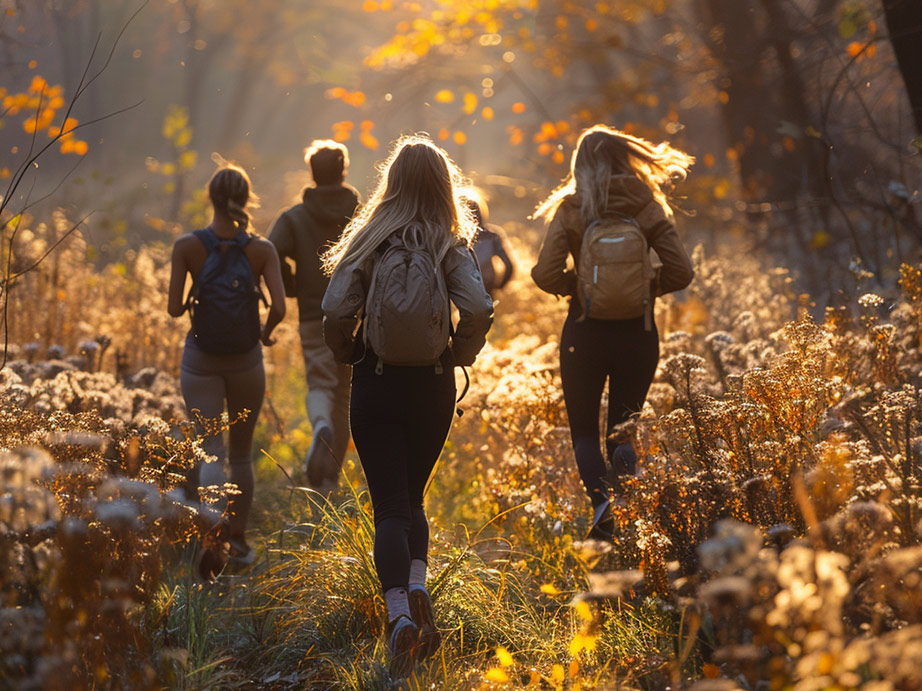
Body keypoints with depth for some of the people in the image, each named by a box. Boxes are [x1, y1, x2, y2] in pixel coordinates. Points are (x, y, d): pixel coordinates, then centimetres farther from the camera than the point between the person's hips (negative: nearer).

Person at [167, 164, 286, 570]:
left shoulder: (187, 246, -7)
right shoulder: (262, 250, -6)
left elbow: (174, 309, -7)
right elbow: (278, 307, -13)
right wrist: (266, 333, 7)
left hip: (201, 359, -1)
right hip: (246, 360, 1)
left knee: (207, 450, -4)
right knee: (241, 452, 17)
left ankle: (214, 527, -31)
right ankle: (237, 539, 25)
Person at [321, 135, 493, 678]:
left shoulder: (367, 242, -3)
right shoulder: (451, 248, -2)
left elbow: (336, 312, -11)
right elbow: (479, 309, -17)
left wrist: (350, 355, 8)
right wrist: (459, 356, 1)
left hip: (375, 386, -1)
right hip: (433, 389, 1)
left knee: (390, 504, 0)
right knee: (412, 495, 21)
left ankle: (399, 612, -19)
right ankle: (418, 586, 0)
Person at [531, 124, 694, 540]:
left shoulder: (570, 210, -4)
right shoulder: (648, 208, -1)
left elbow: (546, 275, -11)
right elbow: (681, 272, -5)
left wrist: (576, 286, 8)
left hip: (586, 331, -1)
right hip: (637, 331, 1)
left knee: (584, 431, 13)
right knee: (623, 430, 14)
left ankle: (600, 500, -15)